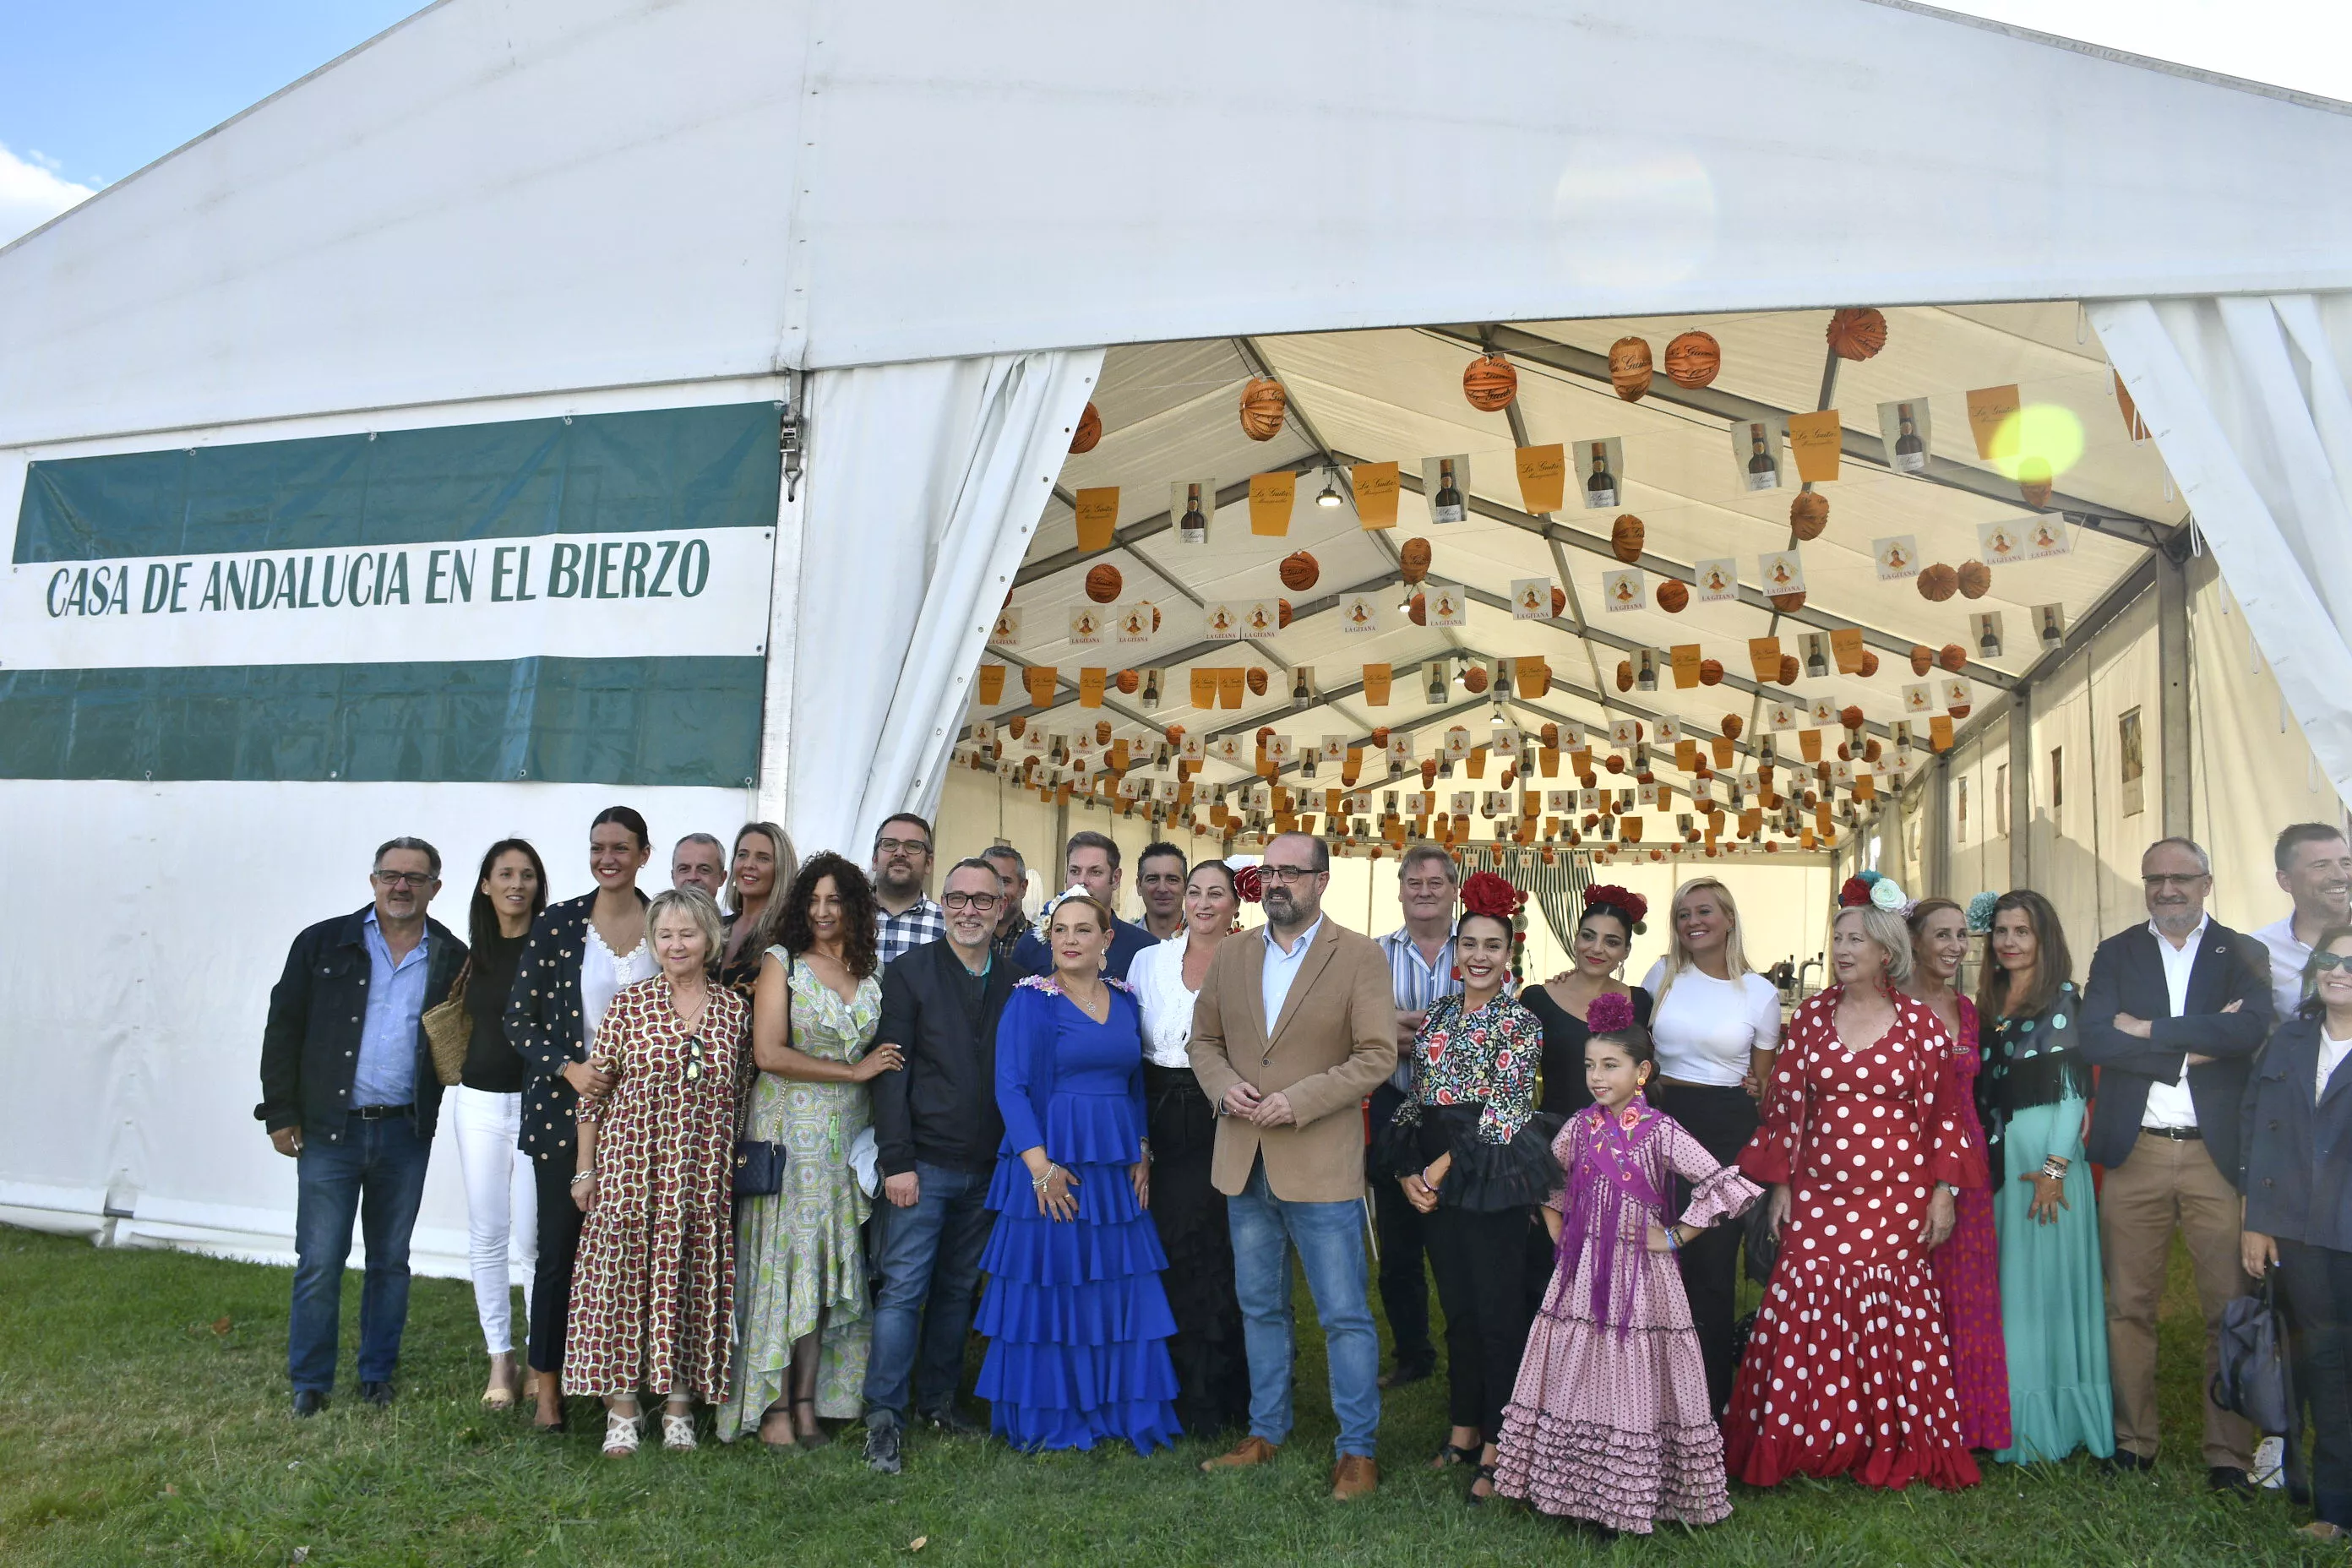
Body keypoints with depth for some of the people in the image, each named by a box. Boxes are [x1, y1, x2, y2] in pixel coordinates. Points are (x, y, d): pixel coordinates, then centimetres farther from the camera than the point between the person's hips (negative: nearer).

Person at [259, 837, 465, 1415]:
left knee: (391, 1262, 11)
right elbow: (283, 1029, 2)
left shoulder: (452, 960, 4)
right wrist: (282, 1114, -2)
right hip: (330, 1129, -1)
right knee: (319, 1262, 0)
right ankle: (310, 1383, 16)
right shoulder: (323, 944, 1)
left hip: (407, 1133, 2)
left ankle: (377, 1377, 24)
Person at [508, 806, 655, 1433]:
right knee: (560, 1246, 4)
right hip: (565, 1109, -1)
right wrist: (568, 1068, -15)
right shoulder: (557, 923, -2)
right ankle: (547, 1383, 19)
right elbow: (520, 1019, -1)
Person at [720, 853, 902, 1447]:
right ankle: (772, 1404, 7)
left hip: (849, 1132, 4)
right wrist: (854, 1072, -11)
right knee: (784, 1257, -2)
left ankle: (807, 1401, 14)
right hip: (789, 1128, -4)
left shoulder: (872, 972, 10)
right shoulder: (782, 962, -2)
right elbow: (769, 1053, -12)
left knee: (830, 1263, 6)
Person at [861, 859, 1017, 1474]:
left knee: (958, 1289, 13)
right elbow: (890, 1072, -6)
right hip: (923, 1163, -4)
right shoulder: (909, 972, -2)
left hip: (986, 1169, 4)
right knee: (904, 1288, -3)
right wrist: (896, 1162, -12)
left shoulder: (1012, 984, 8)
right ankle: (884, 1418, 6)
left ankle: (937, 1398, 27)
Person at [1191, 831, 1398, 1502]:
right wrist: (1224, 1085, -8)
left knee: (1345, 1315, 2)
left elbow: (1378, 1055, -12)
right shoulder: (1231, 955, 8)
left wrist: (1300, 1101, -20)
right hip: (1245, 1162, 5)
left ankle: (1358, 1449, 16)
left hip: (1321, 1164, -5)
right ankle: (1266, 1432, 32)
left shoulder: (1360, 956, -7)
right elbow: (1203, 1039, 13)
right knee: (1260, 1307, 17)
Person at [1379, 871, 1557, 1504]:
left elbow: (1506, 1112, -13)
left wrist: (1443, 1167, -14)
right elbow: (1418, 1100, 11)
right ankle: (1464, 1427, 27)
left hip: (1492, 1177, -5)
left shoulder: (1521, 1023, -7)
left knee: (1498, 1311, 2)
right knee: (1457, 1308, 14)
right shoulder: (1436, 1016, 9)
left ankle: (1496, 1449, 11)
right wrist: (1408, 1171, -1)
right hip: (1435, 1181, 5)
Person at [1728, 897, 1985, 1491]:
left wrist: (1943, 1191, -2)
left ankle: (1892, 1447, 19)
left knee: (1892, 1316, 3)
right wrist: (1780, 1186, 5)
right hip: (1819, 1196, 2)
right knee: (1806, 1313, 0)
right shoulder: (1812, 1015, 5)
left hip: (1897, 1197, -1)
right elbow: (1786, 1104, 6)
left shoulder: (1918, 1023, 1)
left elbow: (1941, 1110, 2)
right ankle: (1807, 1443, 13)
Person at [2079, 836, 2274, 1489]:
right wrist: (2194, 1045, -13)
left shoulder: (2243, 954, 6)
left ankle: (2230, 1454, 12)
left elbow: (2251, 1029, -14)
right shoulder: (2115, 953, 8)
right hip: (2134, 1152, 1)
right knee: (2128, 1306, 7)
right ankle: (2132, 1440, 18)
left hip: (2218, 1153, -1)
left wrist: (2148, 1030, -13)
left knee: (2230, 1308, 2)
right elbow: (2094, 1039, -7)